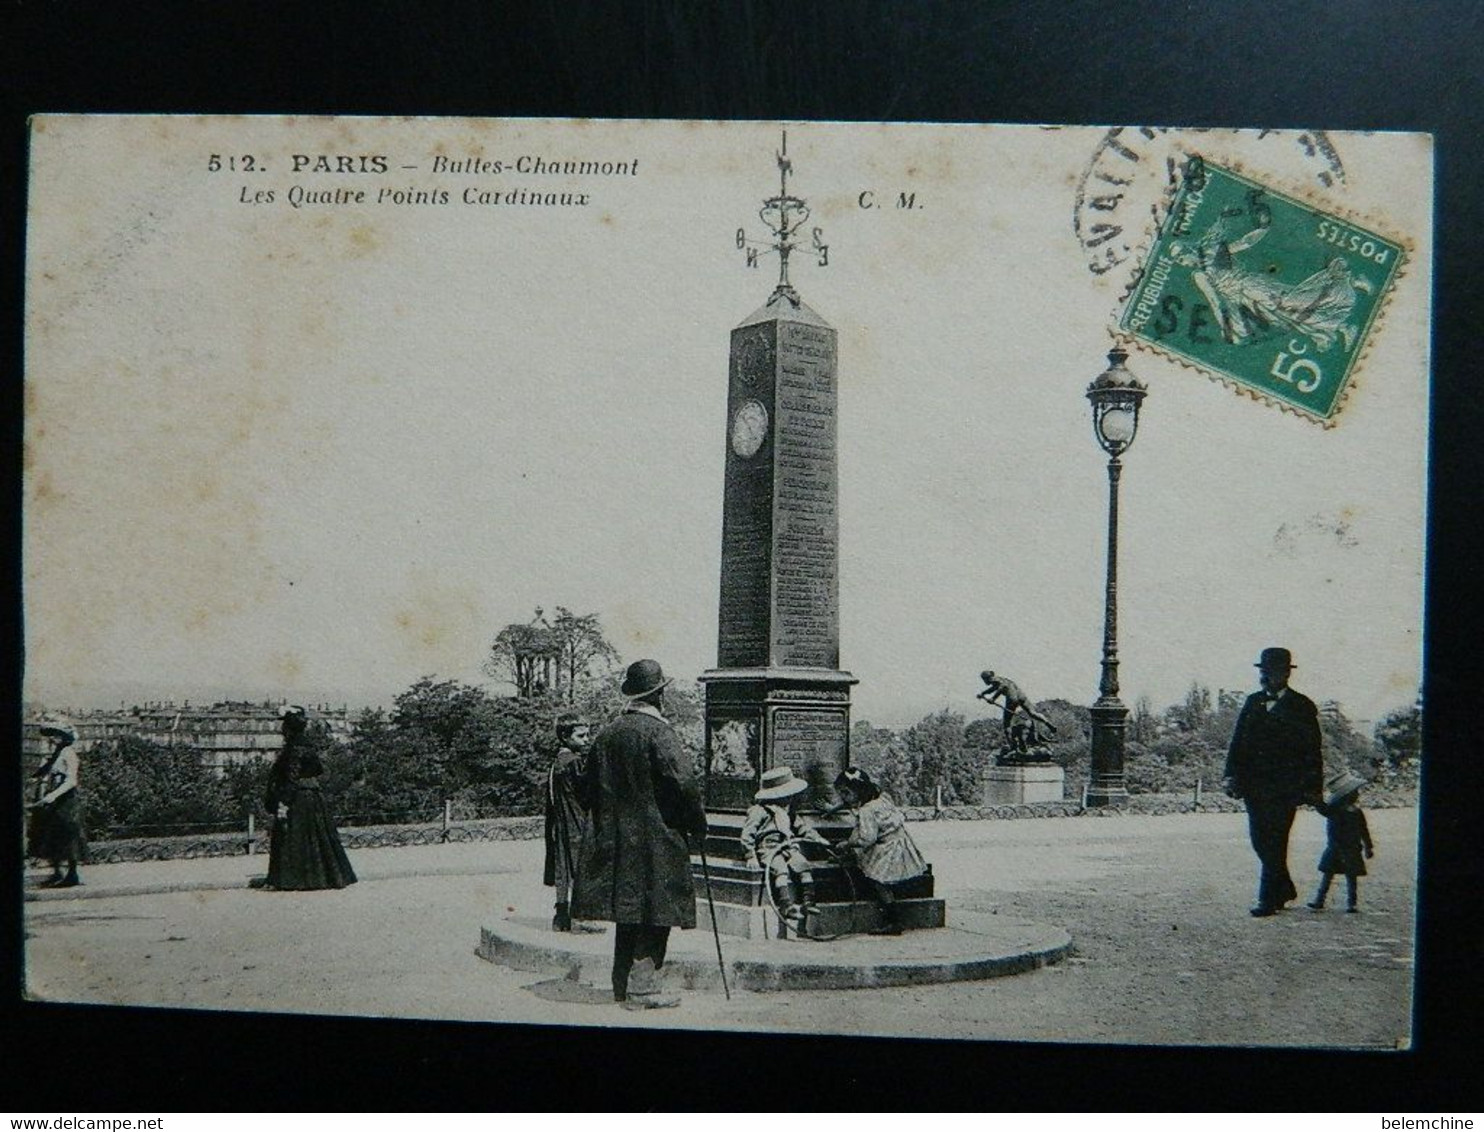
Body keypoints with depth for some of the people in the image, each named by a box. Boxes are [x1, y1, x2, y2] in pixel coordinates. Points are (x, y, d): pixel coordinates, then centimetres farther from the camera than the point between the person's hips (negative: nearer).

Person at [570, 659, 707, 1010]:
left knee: (627, 911, 15)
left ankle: (622, 985, 21)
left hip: (614, 840, 7)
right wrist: (698, 824, -5)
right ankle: (641, 988, 0)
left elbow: (589, 787, 13)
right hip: (655, 841, -7)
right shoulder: (658, 732, -13)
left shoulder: (607, 734, 8)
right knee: (654, 914, 0)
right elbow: (683, 784, -18)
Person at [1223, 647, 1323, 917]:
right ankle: (1285, 889, 26)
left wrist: (1313, 789, -6)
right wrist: (1232, 774, -3)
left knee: (1274, 842, -6)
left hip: (1284, 788, -5)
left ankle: (1269, 899, 0)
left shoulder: (1302, 707, 0)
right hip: (1254, 785, 5)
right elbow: (1238, 741, 8)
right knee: (1259, 839, 8)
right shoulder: (1252, 702, 12)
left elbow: (1313, 752, -1)